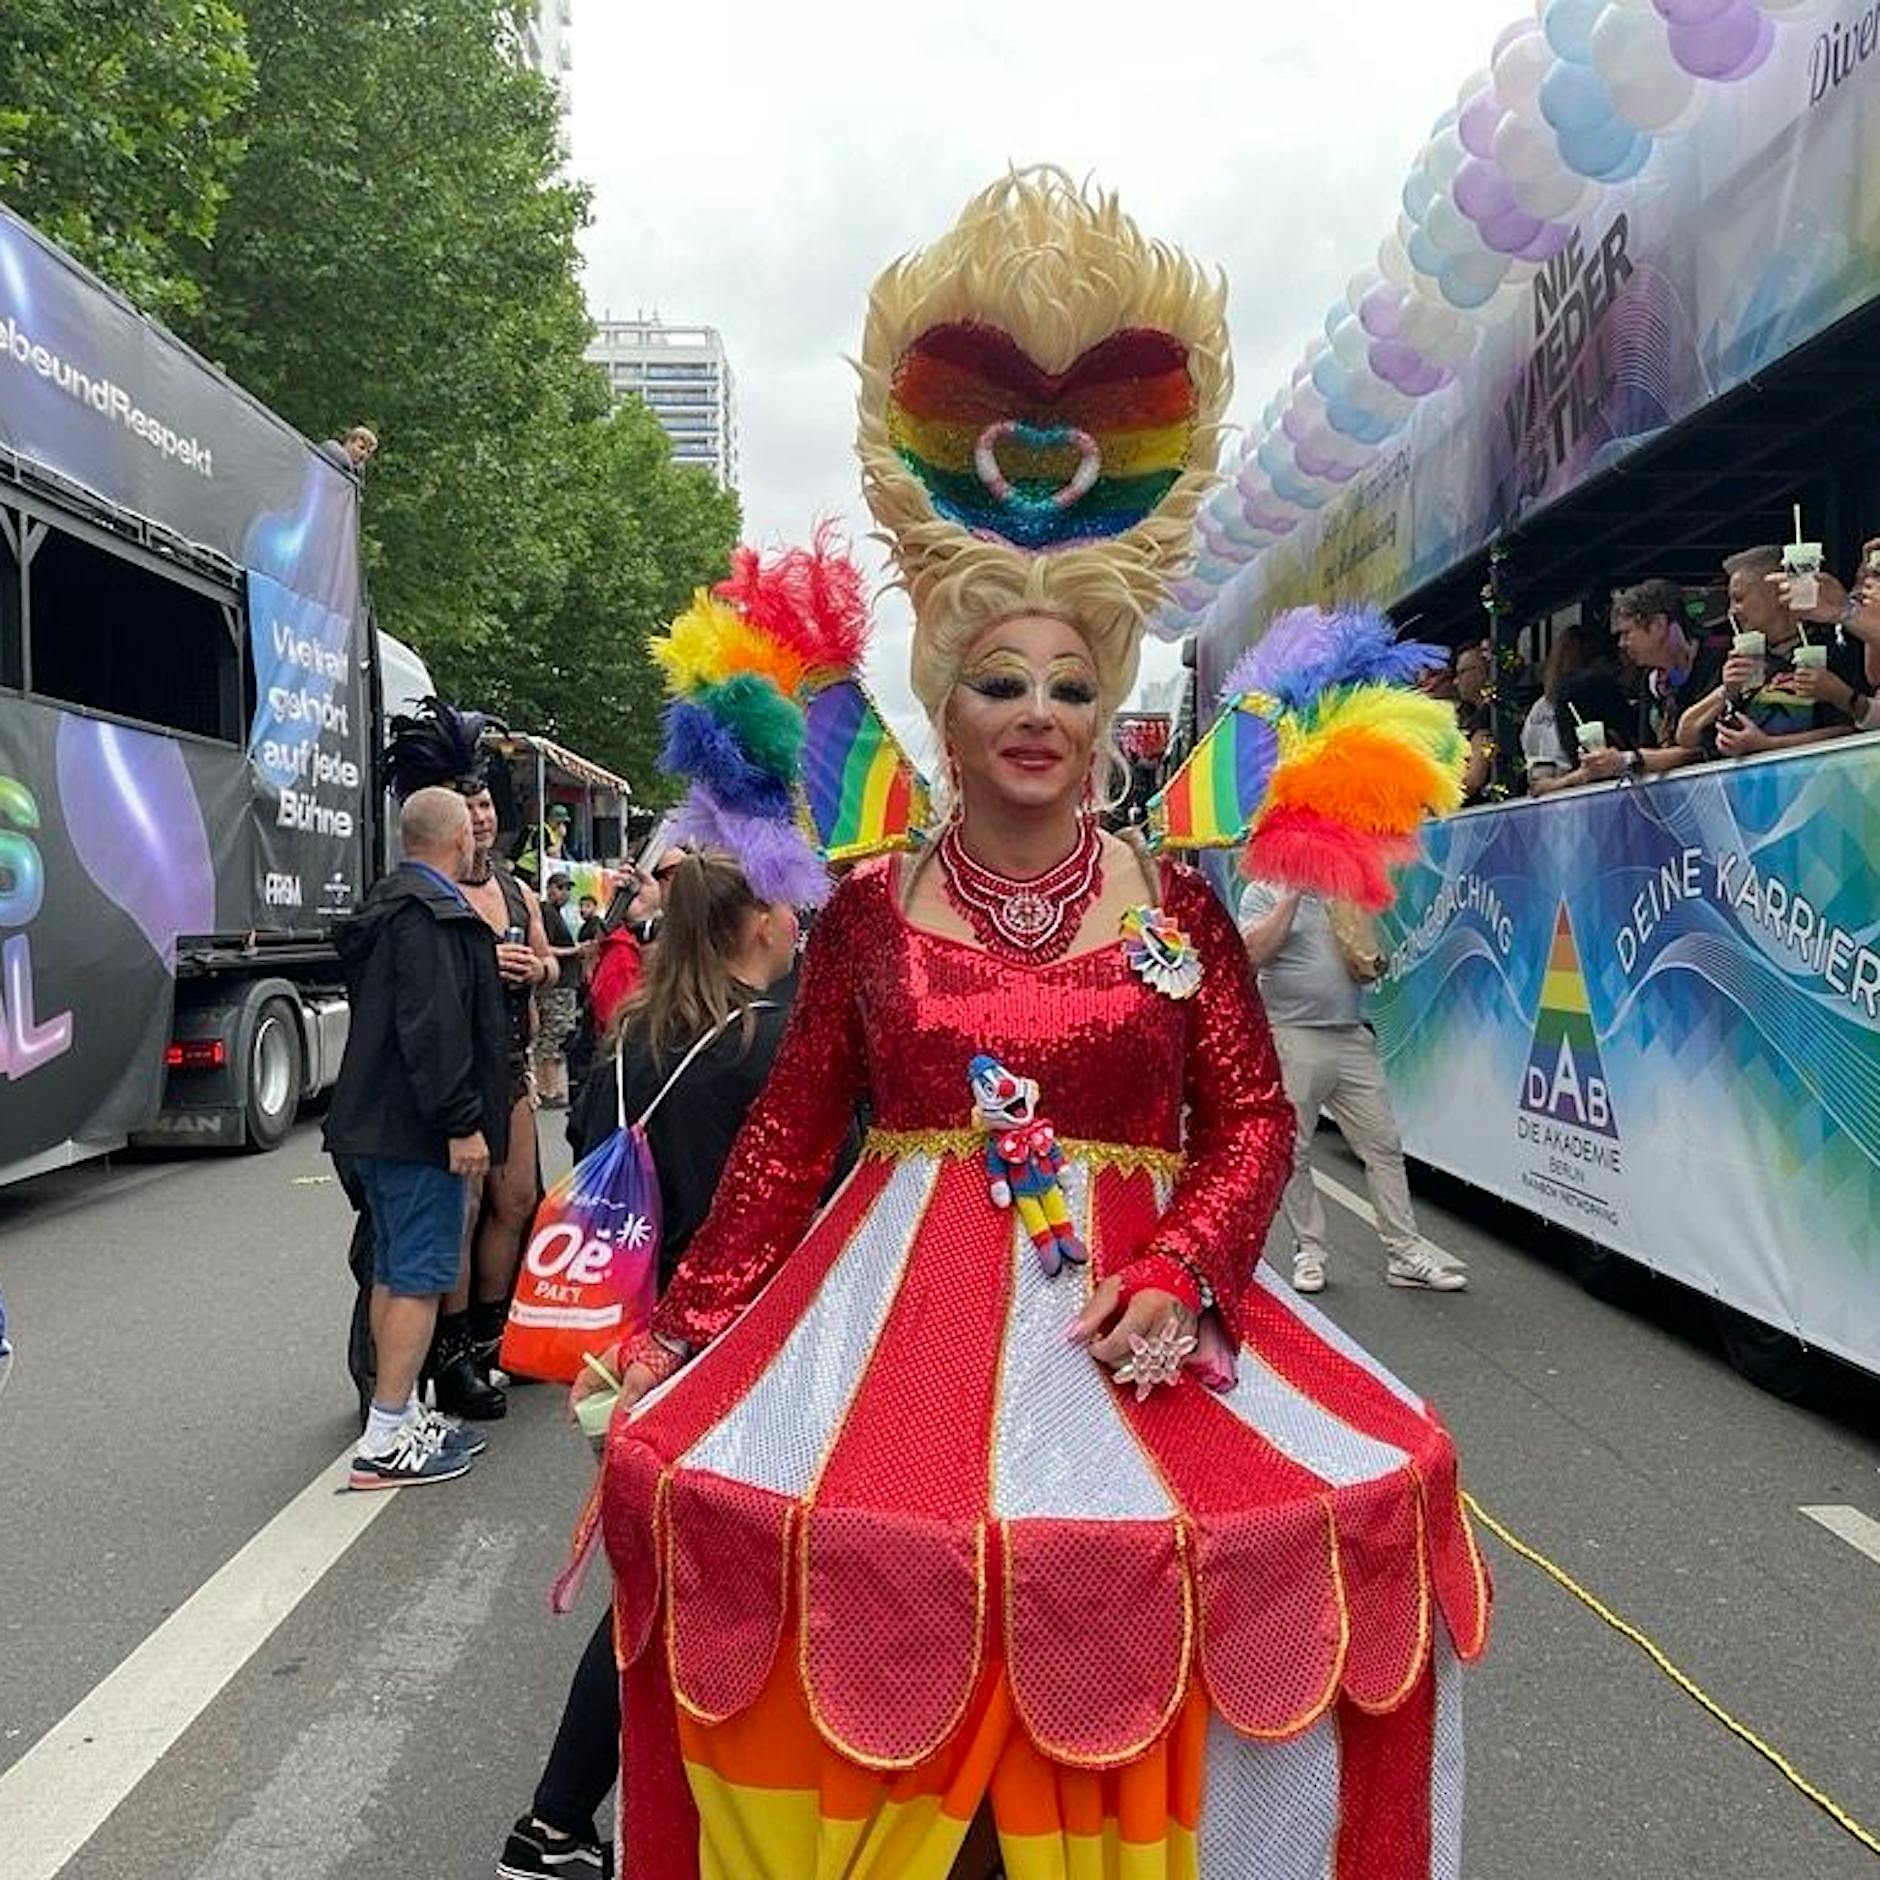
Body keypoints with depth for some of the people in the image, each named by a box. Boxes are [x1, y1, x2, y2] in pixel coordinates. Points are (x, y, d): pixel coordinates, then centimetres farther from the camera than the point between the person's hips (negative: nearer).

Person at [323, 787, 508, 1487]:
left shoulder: (384, 907, 18)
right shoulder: (432, 914, -16)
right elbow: (434, 1027, -24)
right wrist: (461, 1123, -22)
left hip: (373, 1123, 11)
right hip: (420, 1131, -11)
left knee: (393, 1272, 15)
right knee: (419, 1277, -5)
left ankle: (399, 1415, 25)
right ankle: (386, 1440, -1)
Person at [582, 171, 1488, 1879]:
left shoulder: (1179, 906, 2)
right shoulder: (869, 908, 2)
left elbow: (1254, 1118, 3)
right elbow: (791, 1130, 5)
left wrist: (1177, 1277, -13)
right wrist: (682, 1333, 3)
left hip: (1126, 1309, 0)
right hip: (900, 1305, 1)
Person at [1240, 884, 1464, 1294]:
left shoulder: (1345, 896, 16)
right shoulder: (1263, 893, 1)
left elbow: (1371, 967, 20)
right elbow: (1255, 953, -15)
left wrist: (1370, 964, -4)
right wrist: (1293, 895, -14)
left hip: (1352, 1038, 5)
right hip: (1292, 1039, -4)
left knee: (1384, 1144, 3)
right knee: (1293, 1154, 2)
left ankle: (1405, 1251, 8)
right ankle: (1310, 1249, 15)